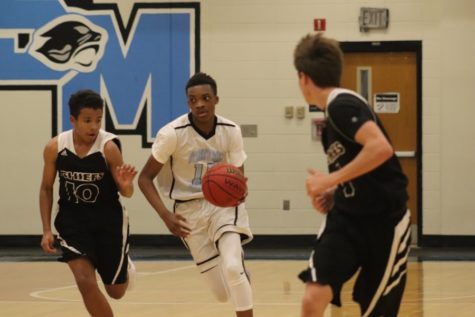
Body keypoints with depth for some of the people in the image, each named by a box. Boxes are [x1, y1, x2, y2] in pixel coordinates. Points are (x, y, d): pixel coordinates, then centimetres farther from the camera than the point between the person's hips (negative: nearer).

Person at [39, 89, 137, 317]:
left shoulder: (108, 147, -18)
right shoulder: (55, 147, -11)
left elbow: (127, 193, -10)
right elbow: (46, 189, 3)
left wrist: (126, 185, -34)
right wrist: (46, 230, -2)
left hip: (108, 219, -1)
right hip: (72, 220, 1)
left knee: (116, 291, 11)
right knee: (85, 282, -18)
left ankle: (125, 269, 50)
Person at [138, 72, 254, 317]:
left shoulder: (231, 131, -9)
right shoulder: (173, 133, -17)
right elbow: (145, 178, -9)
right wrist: (166, 215, -22)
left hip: (223, 203, 1)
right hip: (189, 210, -1)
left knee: (232, 268, -27)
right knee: (223, 293, 1)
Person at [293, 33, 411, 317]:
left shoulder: (342, 105, -16)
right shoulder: (333, 111, 13)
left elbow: (381, 148, -33)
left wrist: (330, 180, -25)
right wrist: (334, 193, 5)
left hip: (384, 223, -7)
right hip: (347, 218, 7)